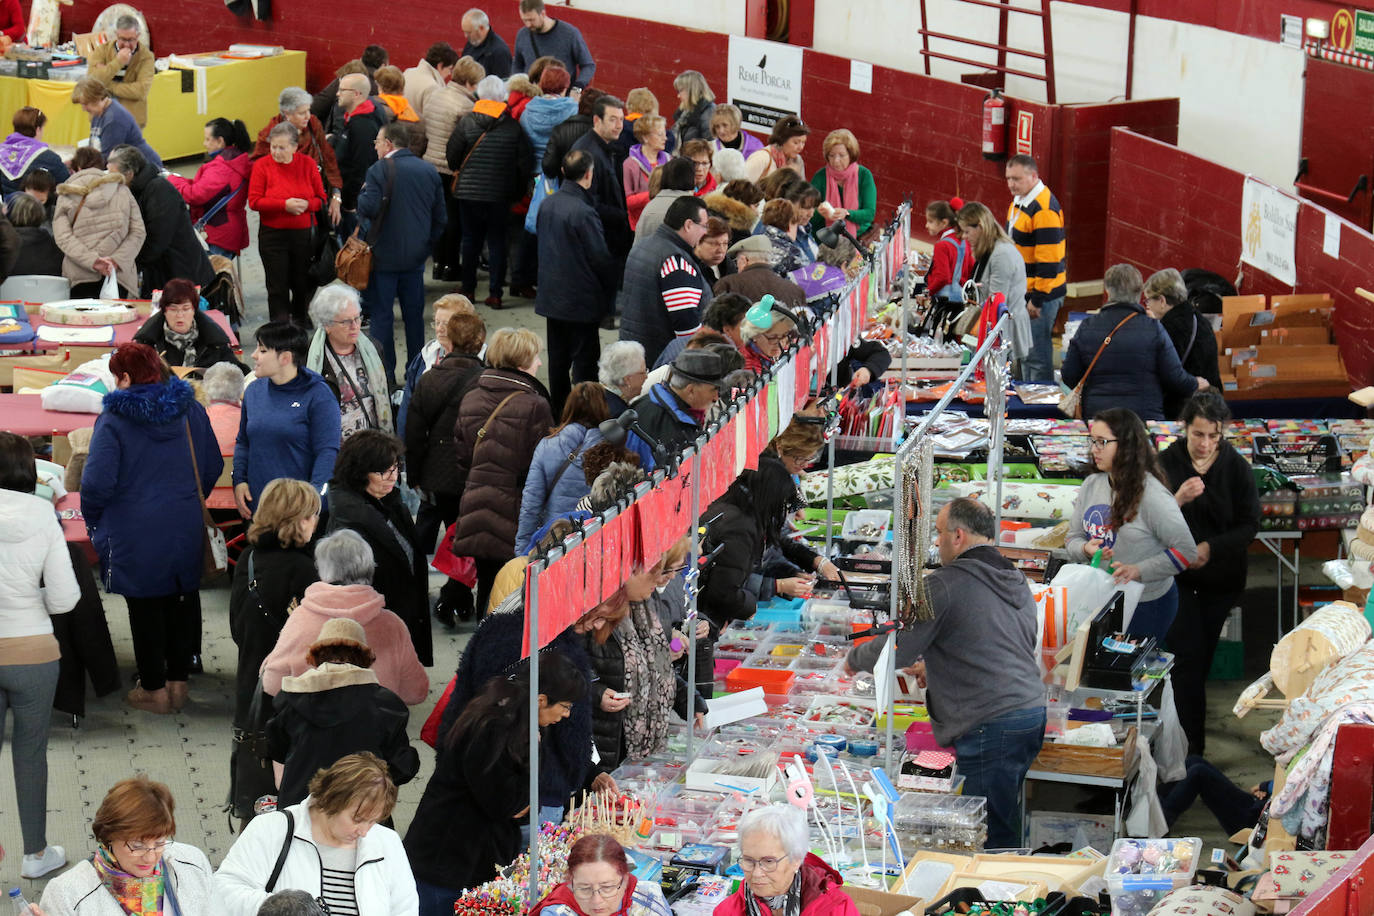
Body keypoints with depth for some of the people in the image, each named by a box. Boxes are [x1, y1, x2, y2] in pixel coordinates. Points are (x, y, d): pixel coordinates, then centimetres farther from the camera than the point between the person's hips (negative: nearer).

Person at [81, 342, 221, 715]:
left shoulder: (114, 419, -15)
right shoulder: (191, 411, 1)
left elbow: (97, 483, -19)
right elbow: (212, 467, 8)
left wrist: (92, 518, 0)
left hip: (136, 533, -4)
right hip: (186, 527, 4)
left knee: (145, 608, 7)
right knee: (182, 601, 15)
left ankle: (154, 689, 15)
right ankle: (178, 682, 23)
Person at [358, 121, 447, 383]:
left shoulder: (379, 171, -12)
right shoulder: (429, 171, 6)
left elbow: (368, 209, -20)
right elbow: (440, 216, 8)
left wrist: (362, 193, 0)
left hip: (384, 256, -5)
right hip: (416, 256, 5)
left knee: (381, 315, 2)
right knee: (414, 315, 13)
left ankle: (386, 374, 0)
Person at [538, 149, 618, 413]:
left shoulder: (547, 205, 3)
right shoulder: (584, 213, -21)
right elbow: (601, 259, -17)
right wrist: (611, 291, 0)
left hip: (551, 297, 8)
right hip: (581, 300, -8)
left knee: (558, 360, 16)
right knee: (584, 361, -1)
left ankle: (558, 410, 25)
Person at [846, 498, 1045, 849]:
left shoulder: (945, 584, -8)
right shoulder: (1018, 581, 18)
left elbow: (895, 650, -5)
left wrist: (854, 659, 15)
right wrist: (938, 669, 37)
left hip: (991, 726, -9)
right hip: (1033, 713, 9)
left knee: (992, 839, -6)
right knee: (1006, 824, 13)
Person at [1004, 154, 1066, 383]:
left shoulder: (1044, 209, -21)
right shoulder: (1018, 201, 11)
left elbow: (1048, 260, -23)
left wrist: (1037, 299, -21)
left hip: (1041, 294, -10)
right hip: (1022, 291, 10)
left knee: (1037, 355, -6)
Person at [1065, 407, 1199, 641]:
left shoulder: (1151, 495, -18)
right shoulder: (1091, 486, 3)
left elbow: (1187, 551, -16)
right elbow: (1072, 538, 10)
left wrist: (1139, 570, -24)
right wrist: (1086, 549, -13)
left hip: (1146, 605, -6)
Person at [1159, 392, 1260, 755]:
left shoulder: (1236, 467, -5)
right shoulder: (1166, 463, -7)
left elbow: (1250, 525, -4)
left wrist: (1210, 547, -18)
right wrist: (1177, 500, -28)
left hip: (1220, 577, 2)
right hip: (1176, 575, -2)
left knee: (1204, 656, 10)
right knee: (1188, 657, -9)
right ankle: (1194, 748, -9)